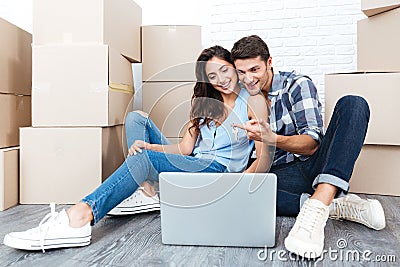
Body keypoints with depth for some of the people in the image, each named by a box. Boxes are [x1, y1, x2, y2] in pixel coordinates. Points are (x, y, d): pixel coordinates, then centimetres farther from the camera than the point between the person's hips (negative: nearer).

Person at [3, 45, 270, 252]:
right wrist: (149, 145, -11)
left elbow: (264, 157, -5)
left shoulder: (254, 101, 2)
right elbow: (185, 149, 7)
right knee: (137, 117, -2)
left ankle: (79, 219, -42)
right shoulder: (204, 102, 18)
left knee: (145, 159, -31)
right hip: (191, 164, 6)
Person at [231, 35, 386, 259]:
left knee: (353, 104, -23)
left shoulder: (297, 85, -1)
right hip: (281, 174, 2)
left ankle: (316, 207, -40)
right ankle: (334, 205, -22)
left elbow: (312, 144, -11)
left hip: (316, 166, -1)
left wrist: (273, 139, -29)